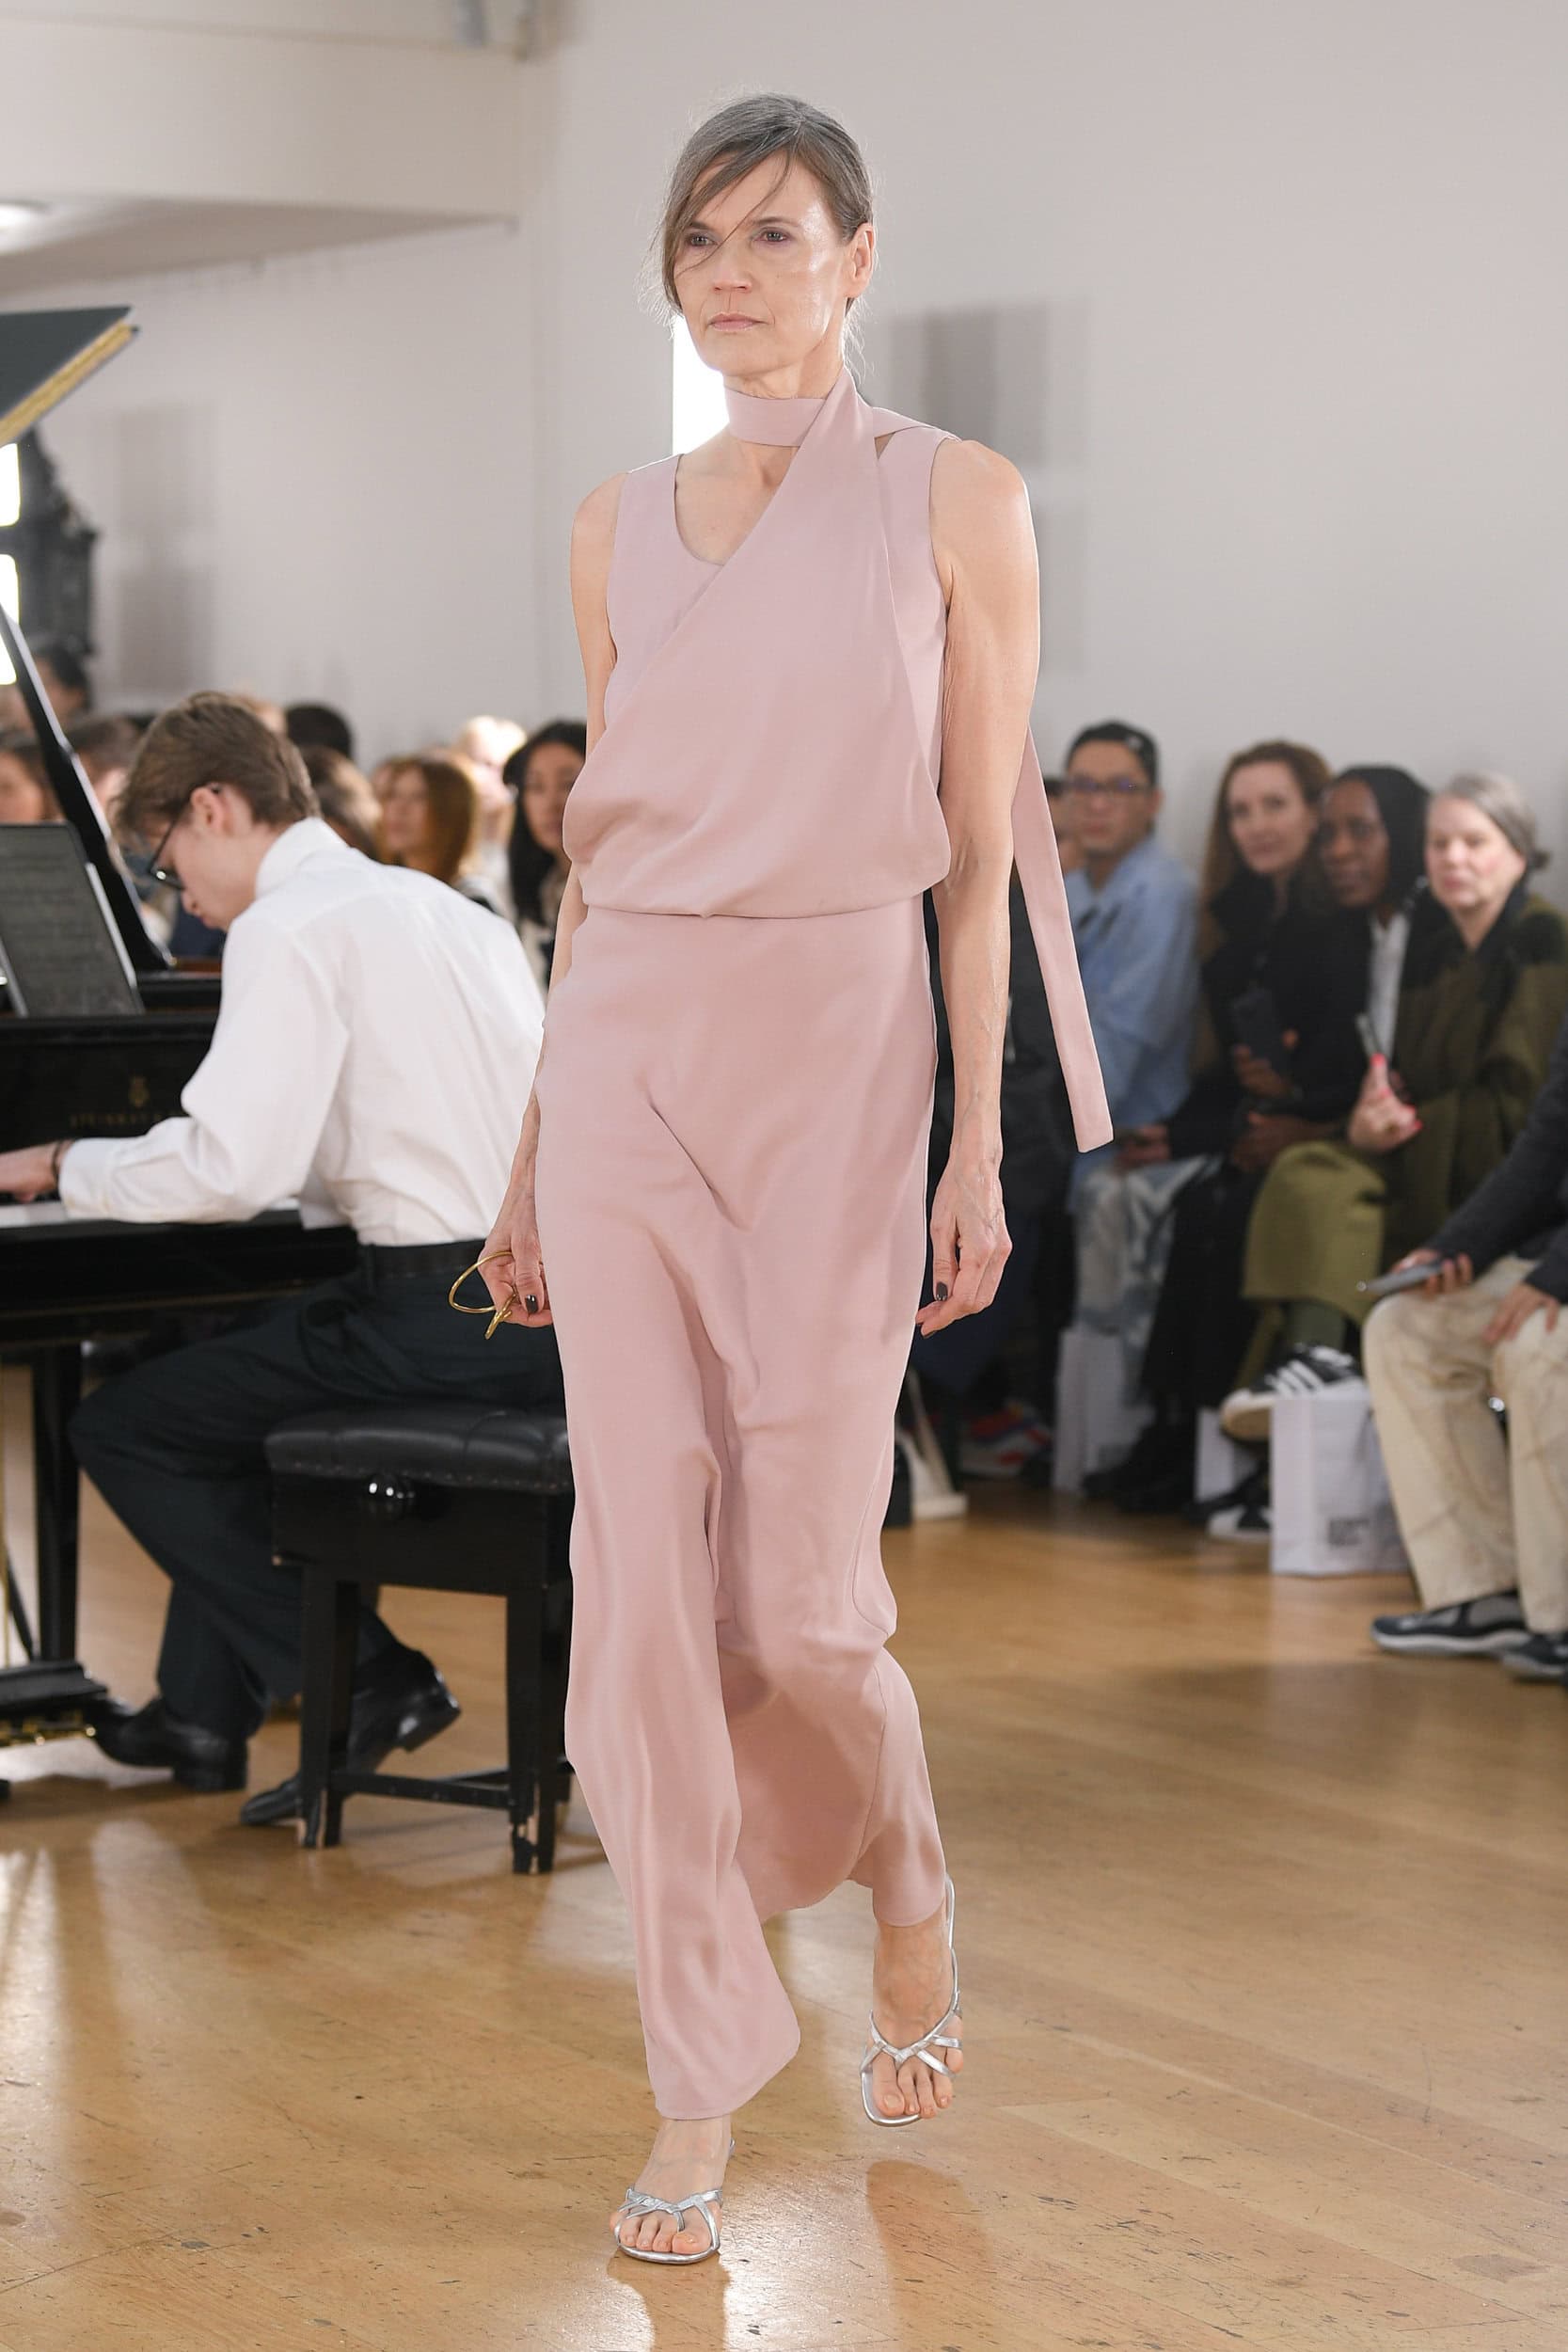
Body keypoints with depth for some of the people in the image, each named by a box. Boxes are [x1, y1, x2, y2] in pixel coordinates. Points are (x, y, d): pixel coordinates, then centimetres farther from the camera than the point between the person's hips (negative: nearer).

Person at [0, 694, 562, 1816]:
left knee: (120, 1427, 4)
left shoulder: (289, 928, -9)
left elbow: (232, 1167, -19)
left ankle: (368, 1681, -1)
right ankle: (205, 1711, 29)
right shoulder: (447, 909, 19)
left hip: (442, 1312, -9)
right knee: (222, 1373, 29)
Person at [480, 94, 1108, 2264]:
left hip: (838, 1047, -3)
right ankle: (700, 2090, 8)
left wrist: (981, 1144, -7)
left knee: (801, 1592, -3)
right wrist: (536, 1149, 13)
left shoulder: (954, 500, 0)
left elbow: (985, 852, -2)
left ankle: (909, 1893, 31)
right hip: (624, 1050, 3)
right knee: (644, 1562, -1)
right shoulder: (622, 526, 11)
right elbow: (596, 849, 14)